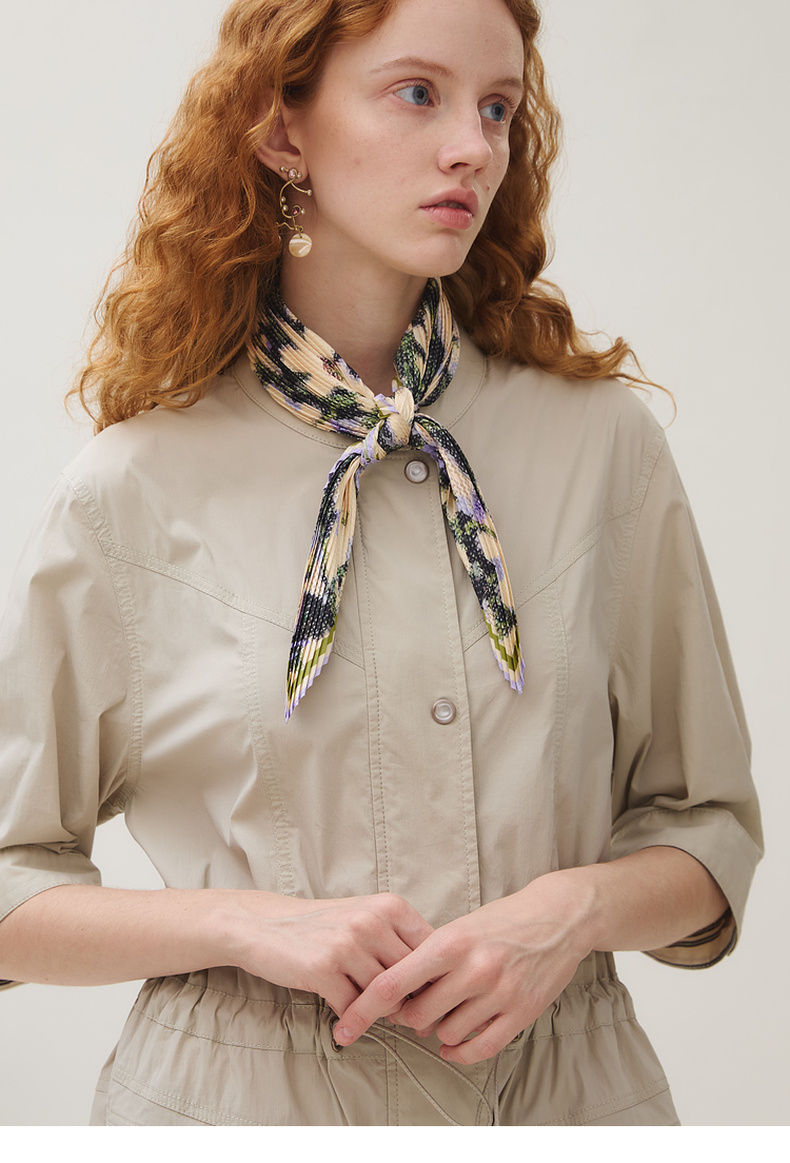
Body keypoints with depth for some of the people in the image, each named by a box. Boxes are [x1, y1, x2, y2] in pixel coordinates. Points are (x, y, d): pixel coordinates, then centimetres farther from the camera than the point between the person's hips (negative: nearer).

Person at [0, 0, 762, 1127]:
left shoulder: (605, 444, -3)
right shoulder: (133, 488, -7)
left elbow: (707, 825, 5)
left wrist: (578, 906, -14)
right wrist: (247, 924, -16)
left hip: (567, 1086, 2)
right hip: (239, 1094, -1)